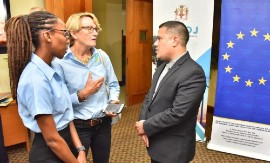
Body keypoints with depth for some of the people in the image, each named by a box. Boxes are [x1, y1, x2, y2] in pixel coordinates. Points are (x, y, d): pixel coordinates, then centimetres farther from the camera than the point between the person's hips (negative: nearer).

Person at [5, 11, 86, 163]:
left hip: (65, 144, 8)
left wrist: (81, 150, -4)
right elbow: (52, 139, -22)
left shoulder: (50, 69, -1)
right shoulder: (36, 79, -27)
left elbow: (65, 116, 1)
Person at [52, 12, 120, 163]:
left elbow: (113, 85, 8)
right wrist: (82, 95, -22)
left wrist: (113, 101, -9)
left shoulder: (102, 56, 1)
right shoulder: (59, 62, -15)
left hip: (103, 123, 5)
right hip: (77, 126, -4)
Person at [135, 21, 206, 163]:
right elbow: (149, 97, 9)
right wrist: (143, 122, -7)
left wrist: (146, 127, -17)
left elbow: (177, 113, -28)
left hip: (173, 148, -7)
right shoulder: (163, 67, 7)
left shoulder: (193, 73, -23)